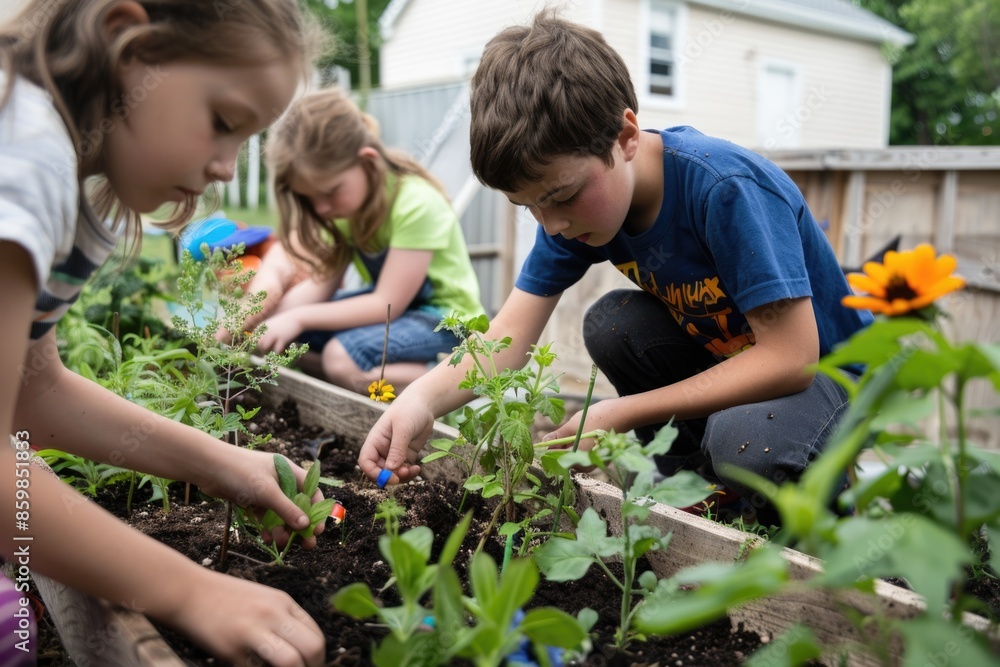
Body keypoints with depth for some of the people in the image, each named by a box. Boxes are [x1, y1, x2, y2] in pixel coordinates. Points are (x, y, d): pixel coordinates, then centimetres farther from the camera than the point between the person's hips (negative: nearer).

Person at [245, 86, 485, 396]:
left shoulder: (415, 203, -27)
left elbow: (387, 304, -25)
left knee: (342, 356, -31)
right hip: (389, 302, 9)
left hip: (445, 316, -8)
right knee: (282, 313, -7)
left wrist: (299, 318, -26)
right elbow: (322, 282, -6)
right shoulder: (344, 196, -4)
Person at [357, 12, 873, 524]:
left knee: (746, 444, -34)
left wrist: (622, 415, -29)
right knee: (609, 323, -19)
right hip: (719, 357, 6)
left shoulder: (725, 188, -32)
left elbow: (790, 357, -31)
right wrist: (423, 398, -37)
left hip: (823, 366, -6)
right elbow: (512, 331, -16)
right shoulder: (571, 196, -12)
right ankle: (690, 474, -1)